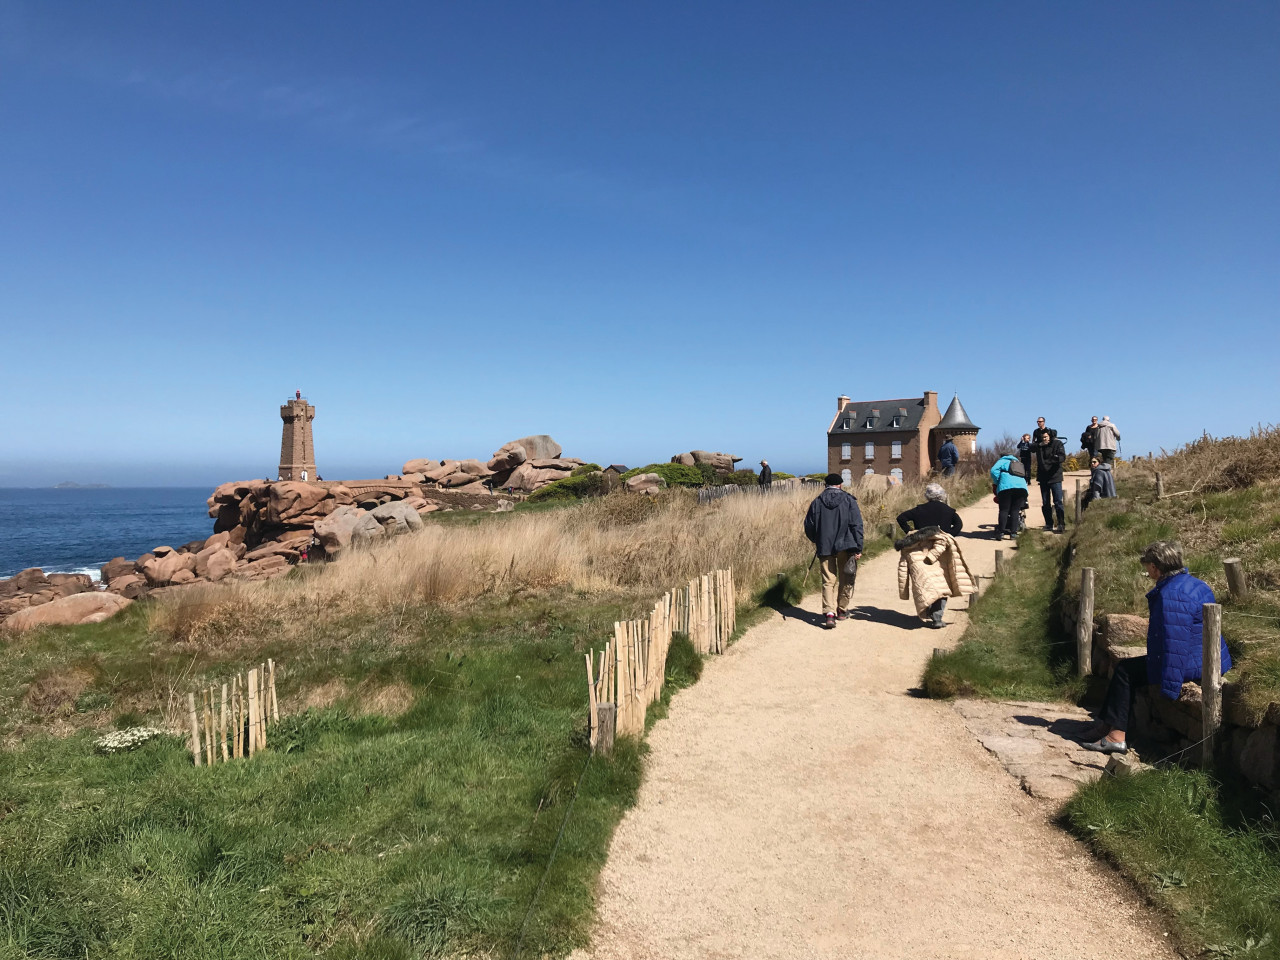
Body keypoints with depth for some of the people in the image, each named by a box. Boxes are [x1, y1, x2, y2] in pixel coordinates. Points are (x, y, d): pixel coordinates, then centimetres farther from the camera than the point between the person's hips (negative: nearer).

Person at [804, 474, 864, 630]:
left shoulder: (817, 502, 3)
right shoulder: (848, 500, -2)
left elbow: (809, 525, 8)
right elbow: (856, 525, -8)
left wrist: (816, 541, 27)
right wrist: (858, 548, -5)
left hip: (825, 548, 1)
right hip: (845, 546, -1)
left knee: (828, 581, 4)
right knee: (846, 579, 15)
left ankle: (829, 613, -13)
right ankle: (842, 611, 24)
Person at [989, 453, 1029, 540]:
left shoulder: (1003, 461, 20)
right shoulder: (1019, 464, 37)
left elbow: (994, 470, 1)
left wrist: (997, 483, 11)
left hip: (1006, 487, -4)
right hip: (1022, 486, 4)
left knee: (1004, 510, -1)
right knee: (1015, 510, 9)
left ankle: (1001, 533, -6)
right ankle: (1013, 533, 5)